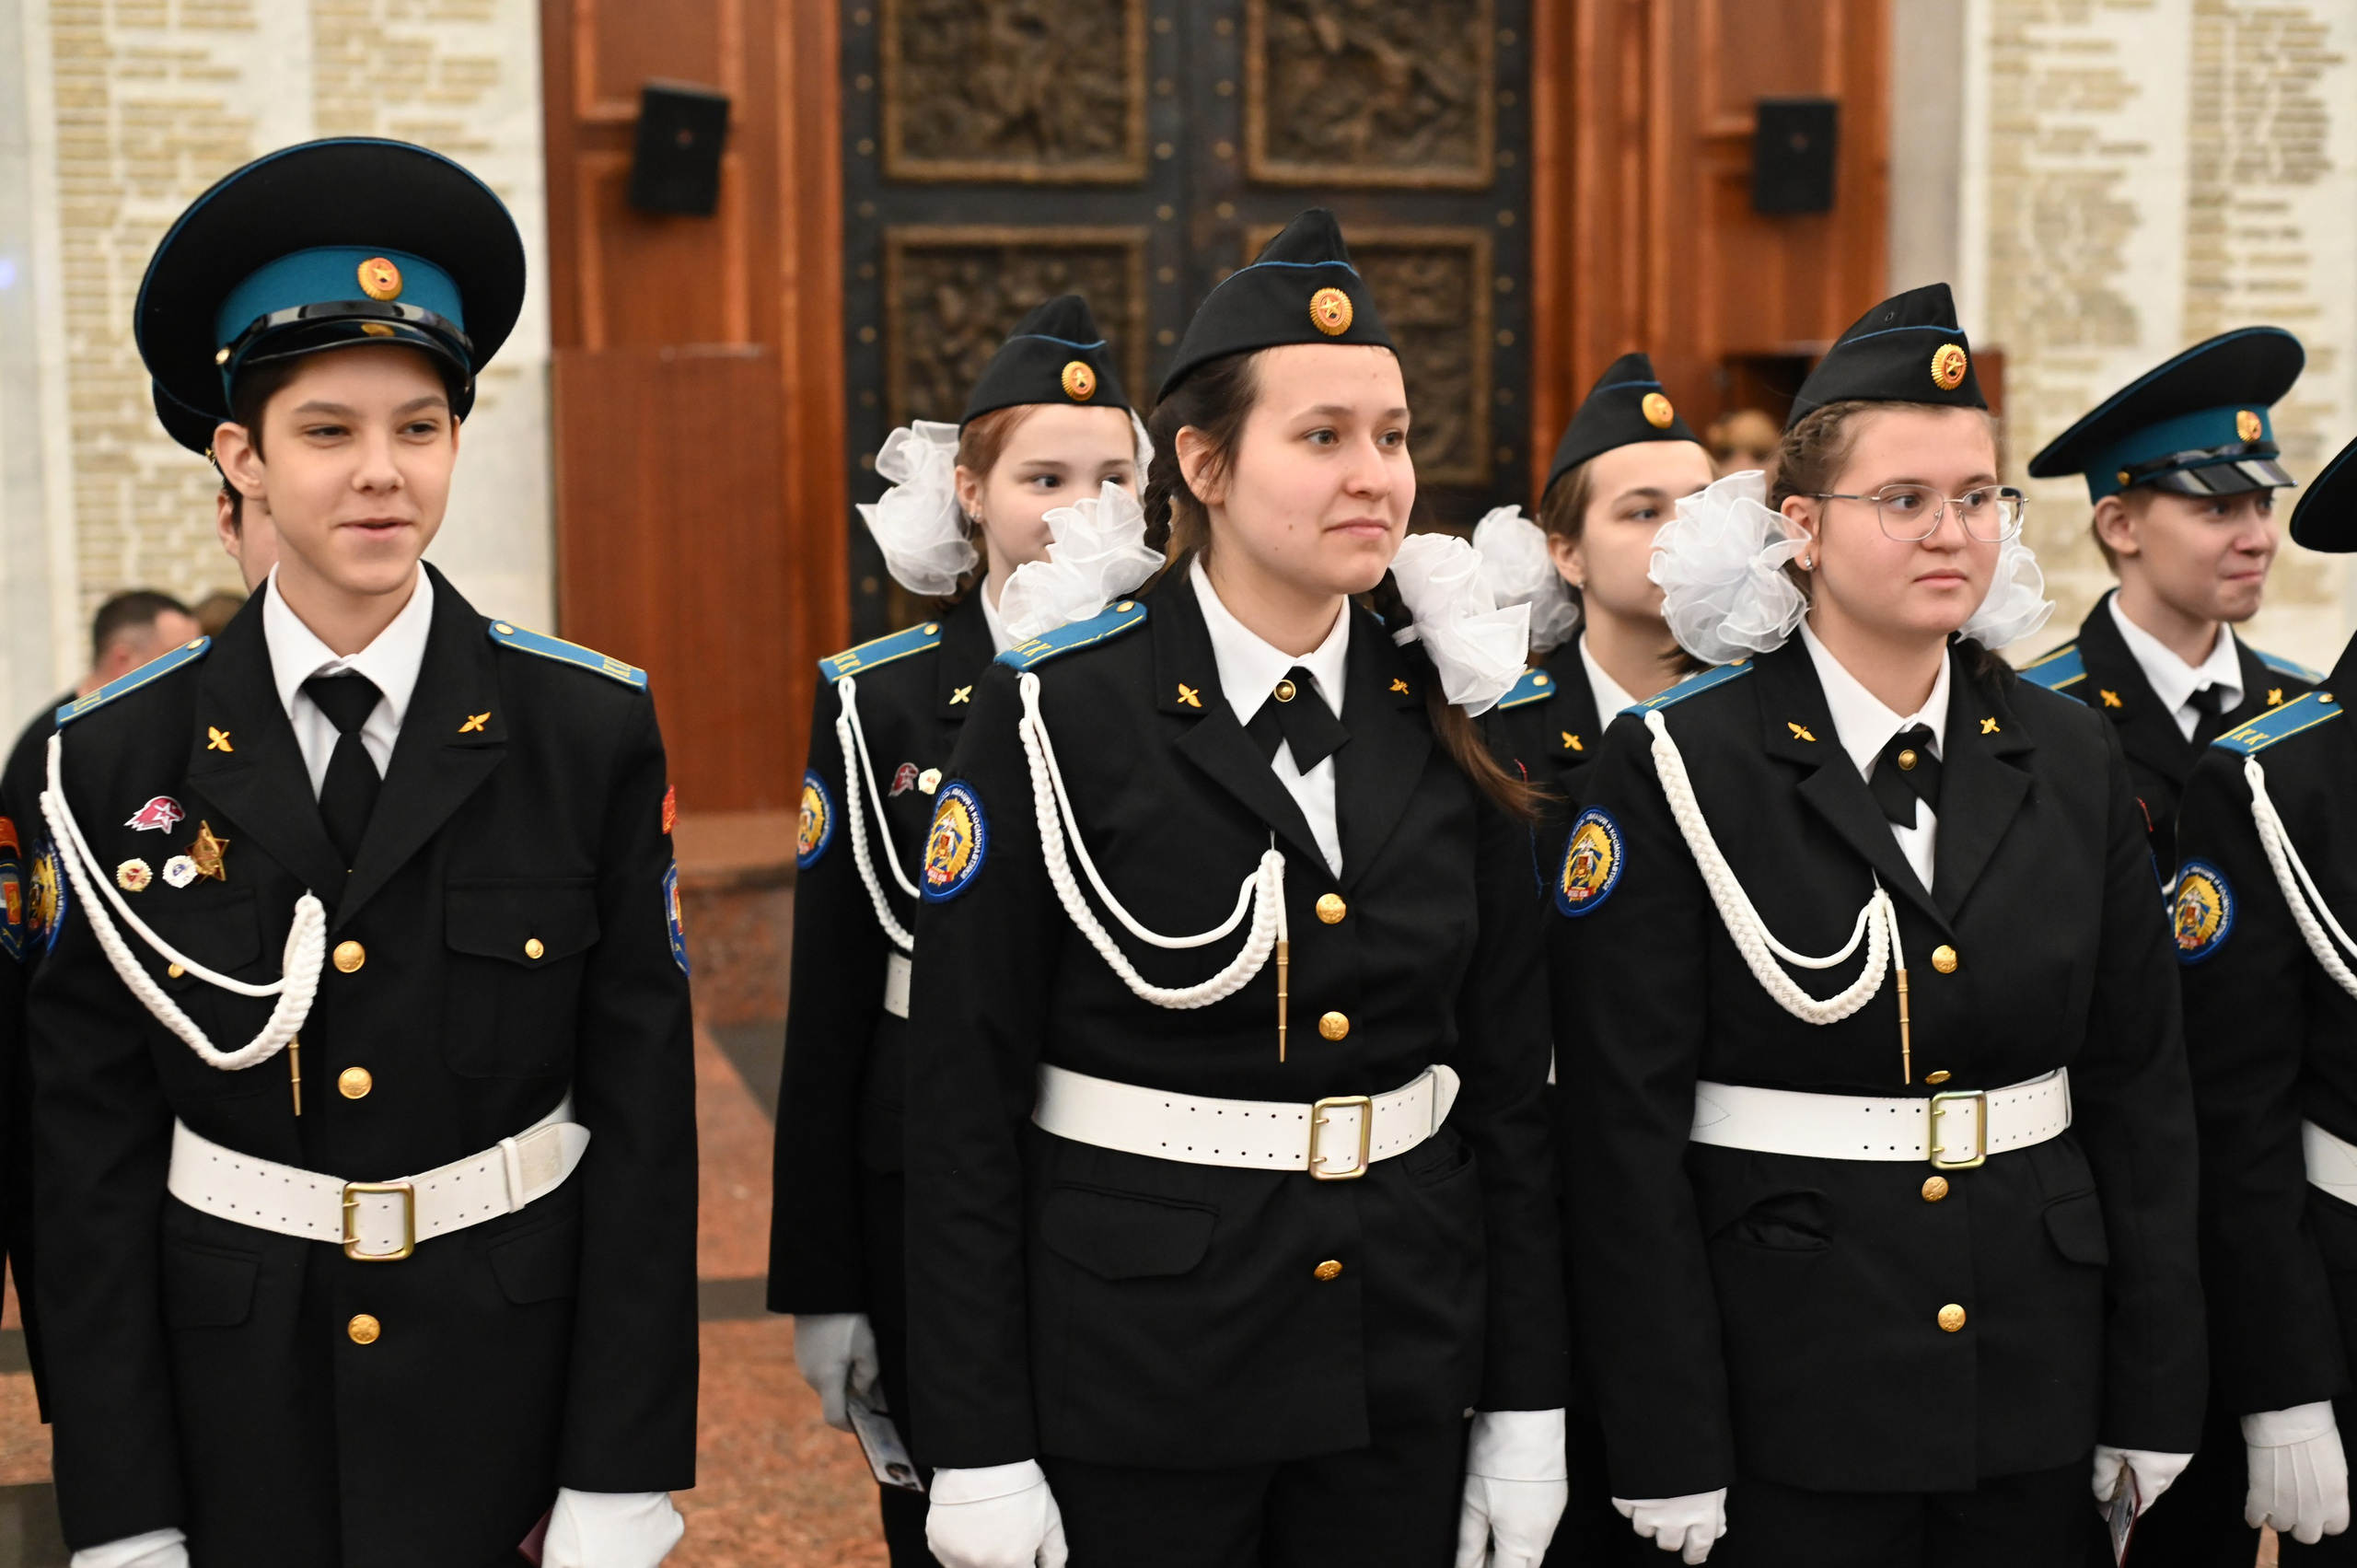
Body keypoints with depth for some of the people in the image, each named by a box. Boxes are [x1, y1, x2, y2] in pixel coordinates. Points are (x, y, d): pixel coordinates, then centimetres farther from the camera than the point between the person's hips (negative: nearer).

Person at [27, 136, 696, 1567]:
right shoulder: (122, 756, -4)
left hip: (513, 1380, -1)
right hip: (236, 1398, 1)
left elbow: (644, 1106, -6)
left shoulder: (592, 733, -6)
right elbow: (90, 1141, -1)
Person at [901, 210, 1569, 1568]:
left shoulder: (1449, 723, 1)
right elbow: (964, 1101, -10)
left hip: (1404, 1369, 4)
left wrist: (1527, 1410, 4)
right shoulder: (1060, 717, -11)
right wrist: (977, 1447, -11)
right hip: (1132, 1362, -3)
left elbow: (1515, 1084, 5)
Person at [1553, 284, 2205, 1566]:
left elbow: (2140, 1094, 7)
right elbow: (1627, 1124, -10)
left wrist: (2153, 1402, 5)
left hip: (2034, 1387, 4)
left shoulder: (2072, 763, 5)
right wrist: (1667, 1450, -12)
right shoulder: (1677, 769, -8)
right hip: (1788, 1396, -4)